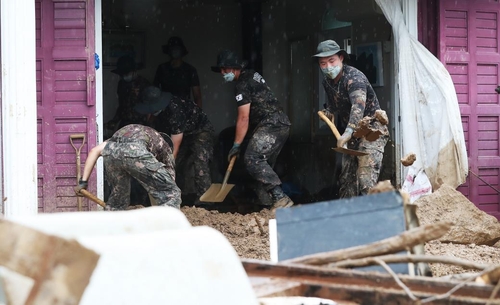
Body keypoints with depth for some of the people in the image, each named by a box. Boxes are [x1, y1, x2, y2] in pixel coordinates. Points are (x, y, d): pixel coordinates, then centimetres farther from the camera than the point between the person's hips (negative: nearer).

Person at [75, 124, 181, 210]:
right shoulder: (165, 147, 34)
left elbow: (95, 151, 30)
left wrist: (83, 181, 29)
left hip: (109, 152, 5)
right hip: (135, 151, -5)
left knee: (118, 199, 26)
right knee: (172, 194, 7)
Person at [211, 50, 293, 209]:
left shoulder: (243, 84, -11)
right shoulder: (251, 75, 20)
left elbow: (243, 118, -13)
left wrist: (236, 145, -7)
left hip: (271, 124, -11)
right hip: (281, 123, 11)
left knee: (252, 159, -20)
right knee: (264, 163, 13)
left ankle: (280, 198, -27)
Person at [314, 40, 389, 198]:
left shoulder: (354, 77, -21)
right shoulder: (327, 82, 6)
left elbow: (358, 105, -38)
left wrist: (348, 132, -49)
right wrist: (328, 112, 10)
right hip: (353, 133, 9)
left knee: (365, 178, -20)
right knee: (347, 176, 10)